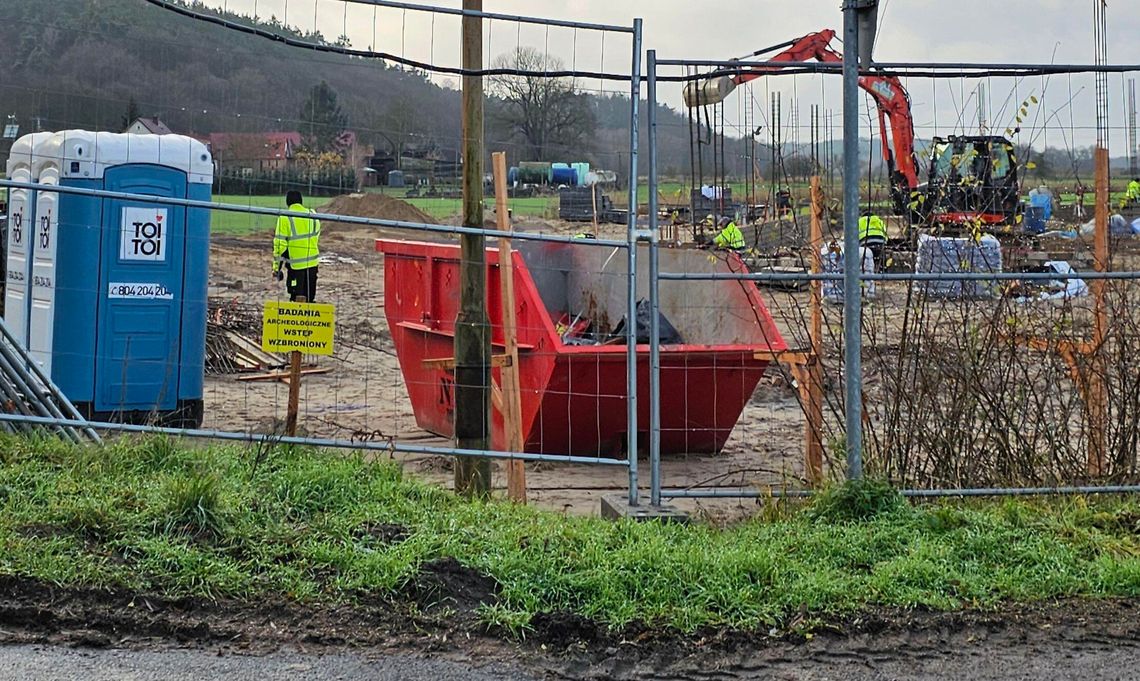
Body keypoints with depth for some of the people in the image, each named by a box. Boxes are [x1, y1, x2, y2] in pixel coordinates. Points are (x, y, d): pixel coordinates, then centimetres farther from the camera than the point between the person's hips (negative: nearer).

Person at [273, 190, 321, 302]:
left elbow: (280, 244, -11)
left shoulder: (285, 218, -10)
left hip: (295, 264, -4)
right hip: (312, 263, 4)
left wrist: (276, 267, -6)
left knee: (296, 298, 1)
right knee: (309, 297, 12)